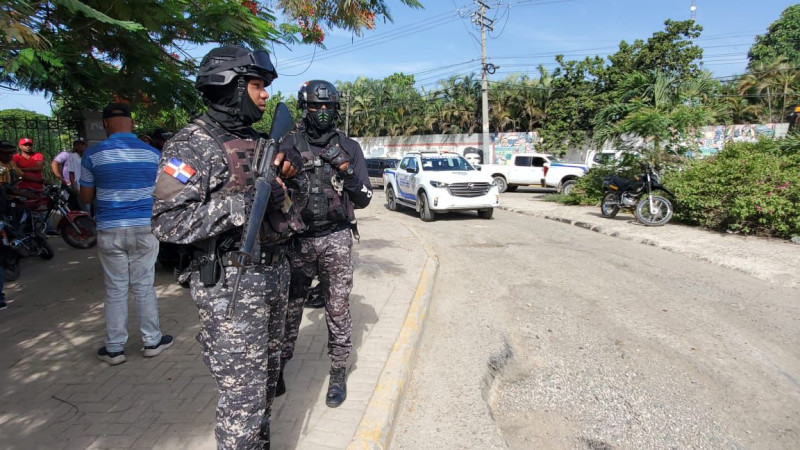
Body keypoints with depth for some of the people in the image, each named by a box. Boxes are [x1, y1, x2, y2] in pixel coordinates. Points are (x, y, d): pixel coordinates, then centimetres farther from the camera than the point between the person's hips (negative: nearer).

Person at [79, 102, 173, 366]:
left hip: (110, 231, -1)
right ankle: (152, 341, 20)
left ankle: (114, 348, 18)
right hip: (145, 228, 1)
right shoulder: (153, 154, -1)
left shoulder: (93, 155, -4)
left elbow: (85, 198, 2)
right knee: (144, 286, 11)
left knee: (115, 290, 8)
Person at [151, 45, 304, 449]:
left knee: (267, 375, 21)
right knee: (243, 394, 0)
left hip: (274, 272, 8)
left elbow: (282, 204, 21)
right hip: (230, 284, -8)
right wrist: (241, 203, -27)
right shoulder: (192, 145, -11)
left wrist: (286, 172, 0)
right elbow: (167, 222, -20)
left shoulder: (256, 142, 12)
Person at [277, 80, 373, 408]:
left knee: (338, 310, 6)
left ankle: (338, 374, 21)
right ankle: (278, 369, 24)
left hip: (336, 239, 0)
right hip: (298, 239, 0)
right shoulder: (289, 146, 5)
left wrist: (346, 170, -14)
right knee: (289, 308, 5)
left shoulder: (349, 147, 5)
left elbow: (364, 199, 2)